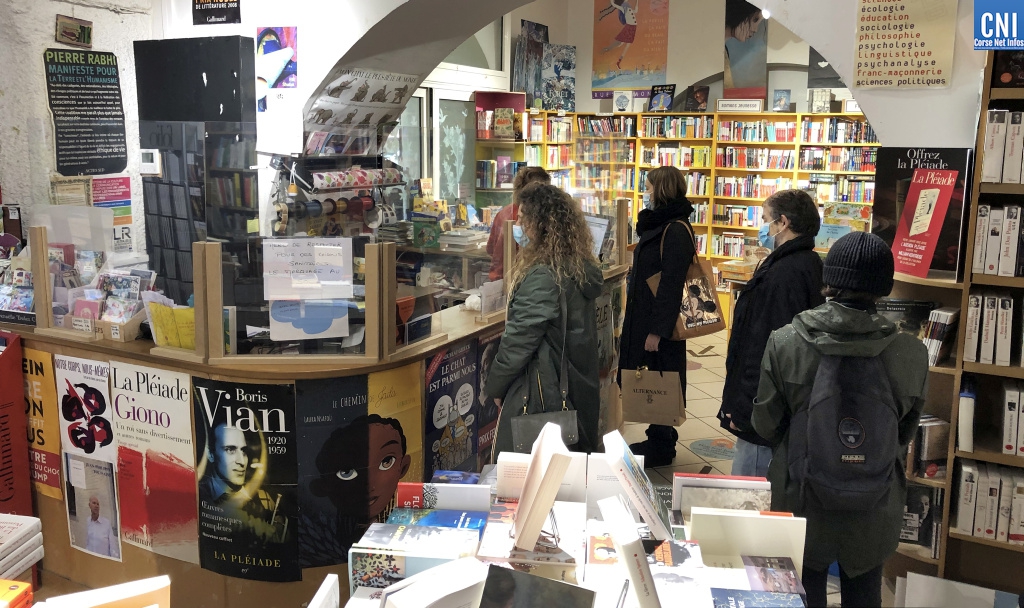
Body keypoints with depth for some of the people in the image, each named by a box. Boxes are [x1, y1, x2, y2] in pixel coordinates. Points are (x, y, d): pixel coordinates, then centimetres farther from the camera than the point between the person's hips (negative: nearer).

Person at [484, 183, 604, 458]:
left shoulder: (542, 276, -22)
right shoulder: (581, 267, 5)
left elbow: (520, 339, -20)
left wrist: (495, 385, -5)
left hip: (541, 392, -9)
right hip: (578, 389, 9)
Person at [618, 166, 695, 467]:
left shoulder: (676, 230, -19)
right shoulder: (657, 223, 12)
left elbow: (672, 283, -23)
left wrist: (658, 329, -23)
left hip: (660, 321, -10)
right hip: (643, 317, 10)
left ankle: (661, 448, 14)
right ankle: (657, 438, 28)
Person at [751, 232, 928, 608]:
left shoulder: (784, 343, -20)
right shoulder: (912, 355, -16)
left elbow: (765, 425, -9)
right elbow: (906, 434, -1)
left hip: (802, 502, -1)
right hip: (874, 515, 1)